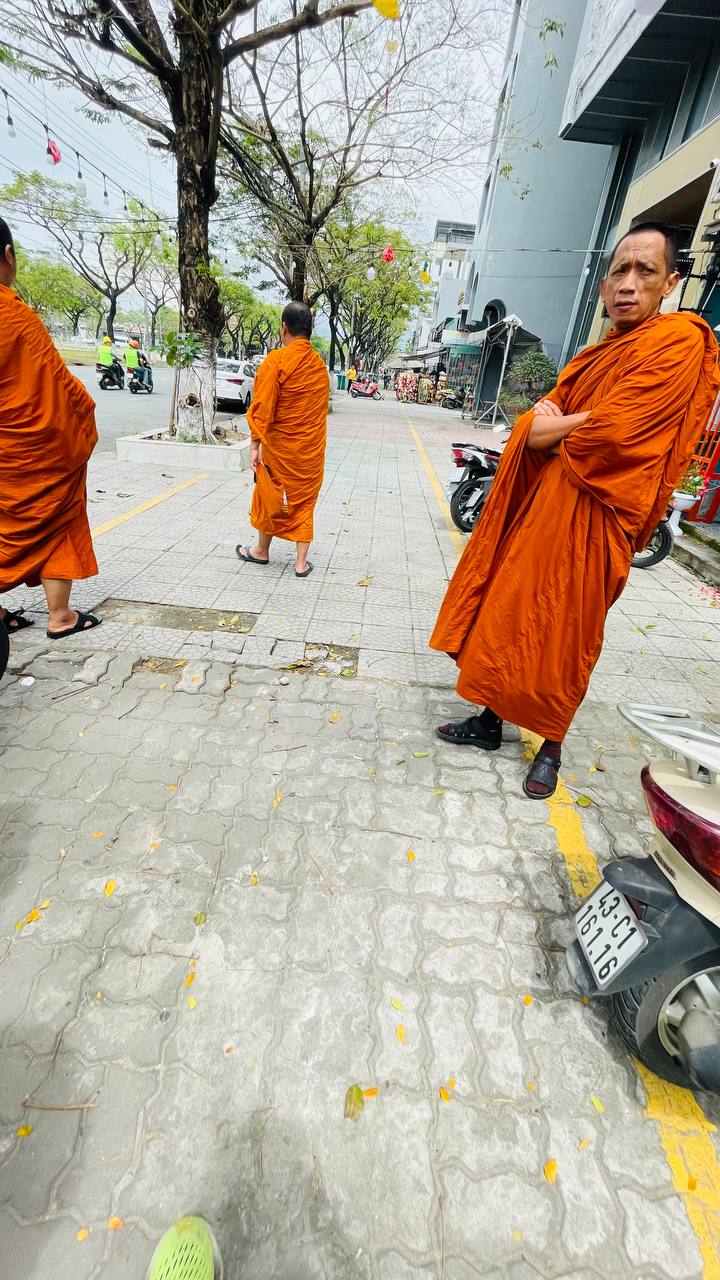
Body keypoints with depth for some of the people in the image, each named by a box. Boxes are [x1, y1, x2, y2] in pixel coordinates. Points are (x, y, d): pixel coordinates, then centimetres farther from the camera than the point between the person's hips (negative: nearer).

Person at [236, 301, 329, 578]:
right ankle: (301, 561, 9)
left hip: (280, 445, -4)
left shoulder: (276, 360, -12)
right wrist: (313, 439, 17)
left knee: (270, 497, 12)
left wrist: (255, 444, -11)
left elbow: (262, 407, -15)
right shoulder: (320, 364, 5)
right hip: (312, 449, 4)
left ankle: (262, 551, 28)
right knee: (304, 500, 10)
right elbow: (320, 407, 10)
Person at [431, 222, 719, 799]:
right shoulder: (596, 355, 20)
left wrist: (552, 427, -3)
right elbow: (530, 426, 11)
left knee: (561, 637, 1)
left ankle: (552, 746, 21)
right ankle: (491, 721, 25)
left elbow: (611, 432, -20)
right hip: (537, 504, 8)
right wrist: (570, 430, -11)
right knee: (504, 621, 9)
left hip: (587, 519, -8)